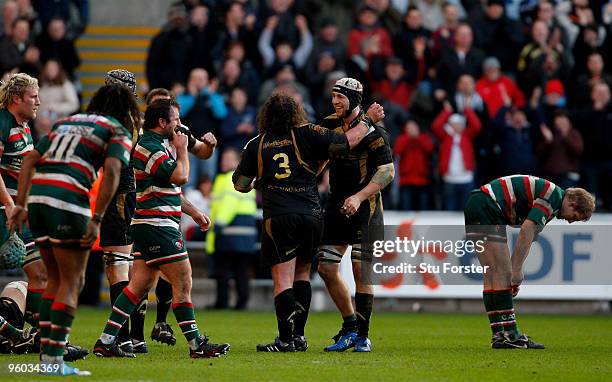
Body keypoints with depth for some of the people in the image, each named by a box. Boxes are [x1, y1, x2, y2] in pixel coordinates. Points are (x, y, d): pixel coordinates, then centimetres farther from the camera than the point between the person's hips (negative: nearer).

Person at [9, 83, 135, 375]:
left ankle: (45, 350, 15)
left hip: (37, 196, 6)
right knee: (72, 283, 1)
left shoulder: (66, 122, 27)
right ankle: (54, 359, -5)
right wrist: (96, 220, -12)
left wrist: (20, 205, 13)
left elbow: (30, 160, 18)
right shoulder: (118, 131, 8)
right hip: (68, 201, -6)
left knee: (55, 278, 19)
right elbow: (111, 171, -9)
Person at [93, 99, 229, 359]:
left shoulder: (157, 145, 19)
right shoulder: (151, 148, -15)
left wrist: (193, 212, 28)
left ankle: (106, 341, 6)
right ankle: (196, 345, -3)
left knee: (140, 285, 8)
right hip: (158, 225, -10)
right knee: (183, 281, -6)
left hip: (147, 226, 10)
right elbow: (180, 177, -22)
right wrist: (182, 149, -6)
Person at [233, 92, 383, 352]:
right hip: (311, 215, 2)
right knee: (302, 274, 17)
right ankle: (298, 335, 15)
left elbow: (240, 184, 11)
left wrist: (255, 183, 33)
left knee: (283, 279, -3)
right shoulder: (306, 134, 4)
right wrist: (367, 121, 14)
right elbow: (346, 142, 0)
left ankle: (286, 339, -13)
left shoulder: (256, 145, 7)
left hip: (278, 218, -2)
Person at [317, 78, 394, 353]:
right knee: (326, 268, 3)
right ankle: (350, 327, 17)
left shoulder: (372, 131, -11)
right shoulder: (330, 125, 9)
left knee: (361, 271, -7)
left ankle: (362, 335, 1)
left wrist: (359, 197, -22)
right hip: (337, 206, 7)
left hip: (364, 209, -7)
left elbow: (387, 172, -15)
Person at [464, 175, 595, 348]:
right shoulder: (554, 196, -9)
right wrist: (517, 270, -15)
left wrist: (515, 271, 17)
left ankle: (498, 335, 8)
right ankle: (509, 334, -8)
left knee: (492, 276, 9)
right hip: (485, 208, -10)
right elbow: (527, 230, -17)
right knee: (502, 274, -8)